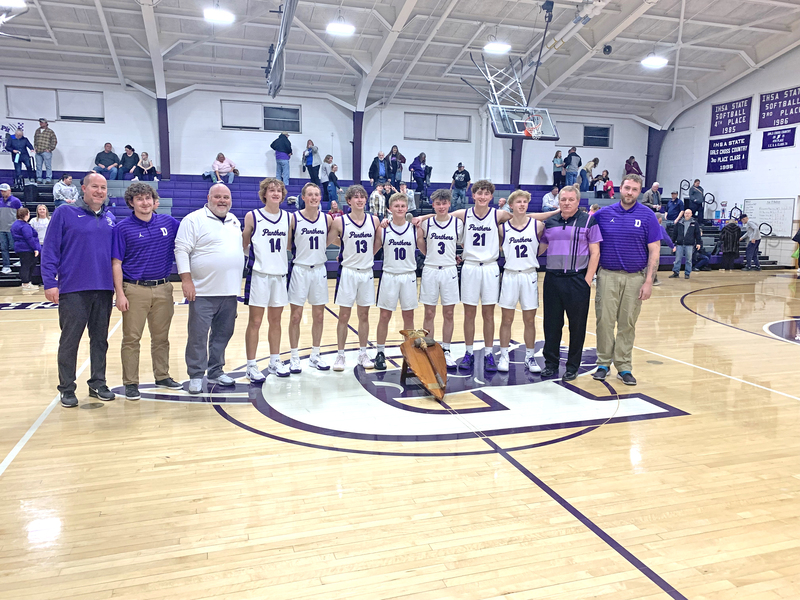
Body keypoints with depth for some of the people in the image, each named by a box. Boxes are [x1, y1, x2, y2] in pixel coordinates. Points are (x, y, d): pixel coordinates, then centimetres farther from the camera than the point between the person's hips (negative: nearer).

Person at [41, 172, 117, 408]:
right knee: (69, 341, 4)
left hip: (104, 290, 4)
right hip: (73, 290, -4)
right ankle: (67, 389, 15)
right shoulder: (65, 213, -2)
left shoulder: (109, 220, 11)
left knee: (100, 339, 11)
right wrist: (49, 282, -11)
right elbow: (50, 249, -5)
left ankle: (98, 383, 23)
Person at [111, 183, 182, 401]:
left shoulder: (168, 222, 6)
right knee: (131, 339, 1)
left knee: (161, 337, 13)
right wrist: (120, 294, -10)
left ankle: (162, 376, 25)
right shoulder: (123, 228, -2)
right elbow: (116, 264, -4)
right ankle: (130, 383, 10)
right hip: (135, 290, -3)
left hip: (163, 289, 3)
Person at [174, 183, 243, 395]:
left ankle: (215, 371, 25)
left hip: (229, 291, 6)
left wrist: (238, 282, 18)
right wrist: (186, 280, -17)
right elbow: (182, 250, -10)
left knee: (223, 333, 12)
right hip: (203, 291, -6)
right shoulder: (194, 220, -5)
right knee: (198, 335, -1)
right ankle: (196, 375, 10)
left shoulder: (234, 221, 15)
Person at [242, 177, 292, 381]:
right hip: (259, 274, -4)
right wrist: (258, 253, -11)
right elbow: (243, 245, 0)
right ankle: (251, 366, 9)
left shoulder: (288, 217, 8)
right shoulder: (252, 216, -5)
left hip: (280, 274, 4)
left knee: (275, 320, 13)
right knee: (255, 322, 1)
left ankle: (275, 362, 24)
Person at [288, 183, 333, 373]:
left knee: (319, 316, 8)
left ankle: (315, 355, 21)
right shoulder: (293, 218, -7)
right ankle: (294, 357, 12)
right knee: (296, 316, 1)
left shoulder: (327, 219, 2)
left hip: (319, 270, 3)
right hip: (300, 269, -3)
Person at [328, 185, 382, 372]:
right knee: (344, 316, 2)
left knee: (364, 315, 10)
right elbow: (326, 242, -1)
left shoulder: (374, 220, 2)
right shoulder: (340, 222, -7)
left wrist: (368, 256, 7)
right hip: (347, 272, -3)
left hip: (367, 272, 3)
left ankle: (363, 354, 21)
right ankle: (340, 355, 13)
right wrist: (345, 245, -6)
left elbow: (379, 242, 14)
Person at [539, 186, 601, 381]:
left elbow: (595, 252, -3)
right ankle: (551, 363, 20)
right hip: (552, 278, 3)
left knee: (577, 325, 4)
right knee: (551, 324, 7)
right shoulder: (550, 222, 11)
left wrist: (588, 280, -10)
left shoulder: (588, 221, 0)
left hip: (577, 280, -3)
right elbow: (540, 247, 21)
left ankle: (572, 367, 16)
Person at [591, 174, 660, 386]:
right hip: (607, 275, 1)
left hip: (635, 277, 0)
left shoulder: (647, 216, 0)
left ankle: (624, 366, 15)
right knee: (605, 320, 1)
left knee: (628, 324, 6)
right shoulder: (603, 214, 3)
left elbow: (654, 250, -1)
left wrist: (648, 282, -6)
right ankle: (603, 363, 14)